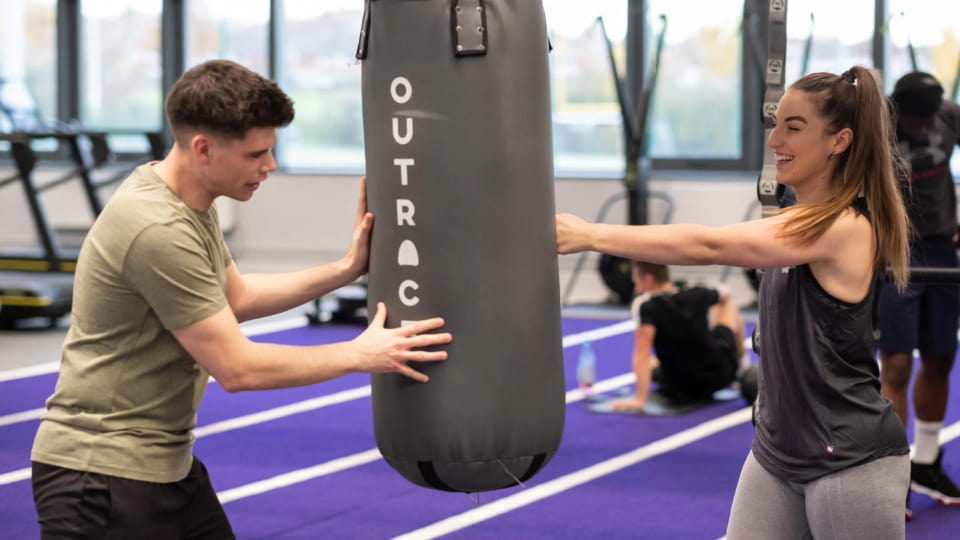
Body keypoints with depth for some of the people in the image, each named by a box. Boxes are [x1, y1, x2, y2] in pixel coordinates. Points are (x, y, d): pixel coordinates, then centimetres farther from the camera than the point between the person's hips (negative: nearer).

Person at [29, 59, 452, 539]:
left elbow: (235, 298, 20)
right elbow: (236, 368, -20)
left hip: (167, 462, 9)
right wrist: (358, 355, -12)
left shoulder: (187, 198, 6)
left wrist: (344, 270, 11)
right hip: (102, 474, -9)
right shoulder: (158, 230, -24)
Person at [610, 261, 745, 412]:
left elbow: (642, 355, -32)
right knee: (727, 303, 27)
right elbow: (724, 294, 17)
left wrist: (640, 400, -35)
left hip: (680, 390, -3)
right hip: (722, 375, 3)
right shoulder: (696, 295, -7)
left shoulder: (645, 305, -20)